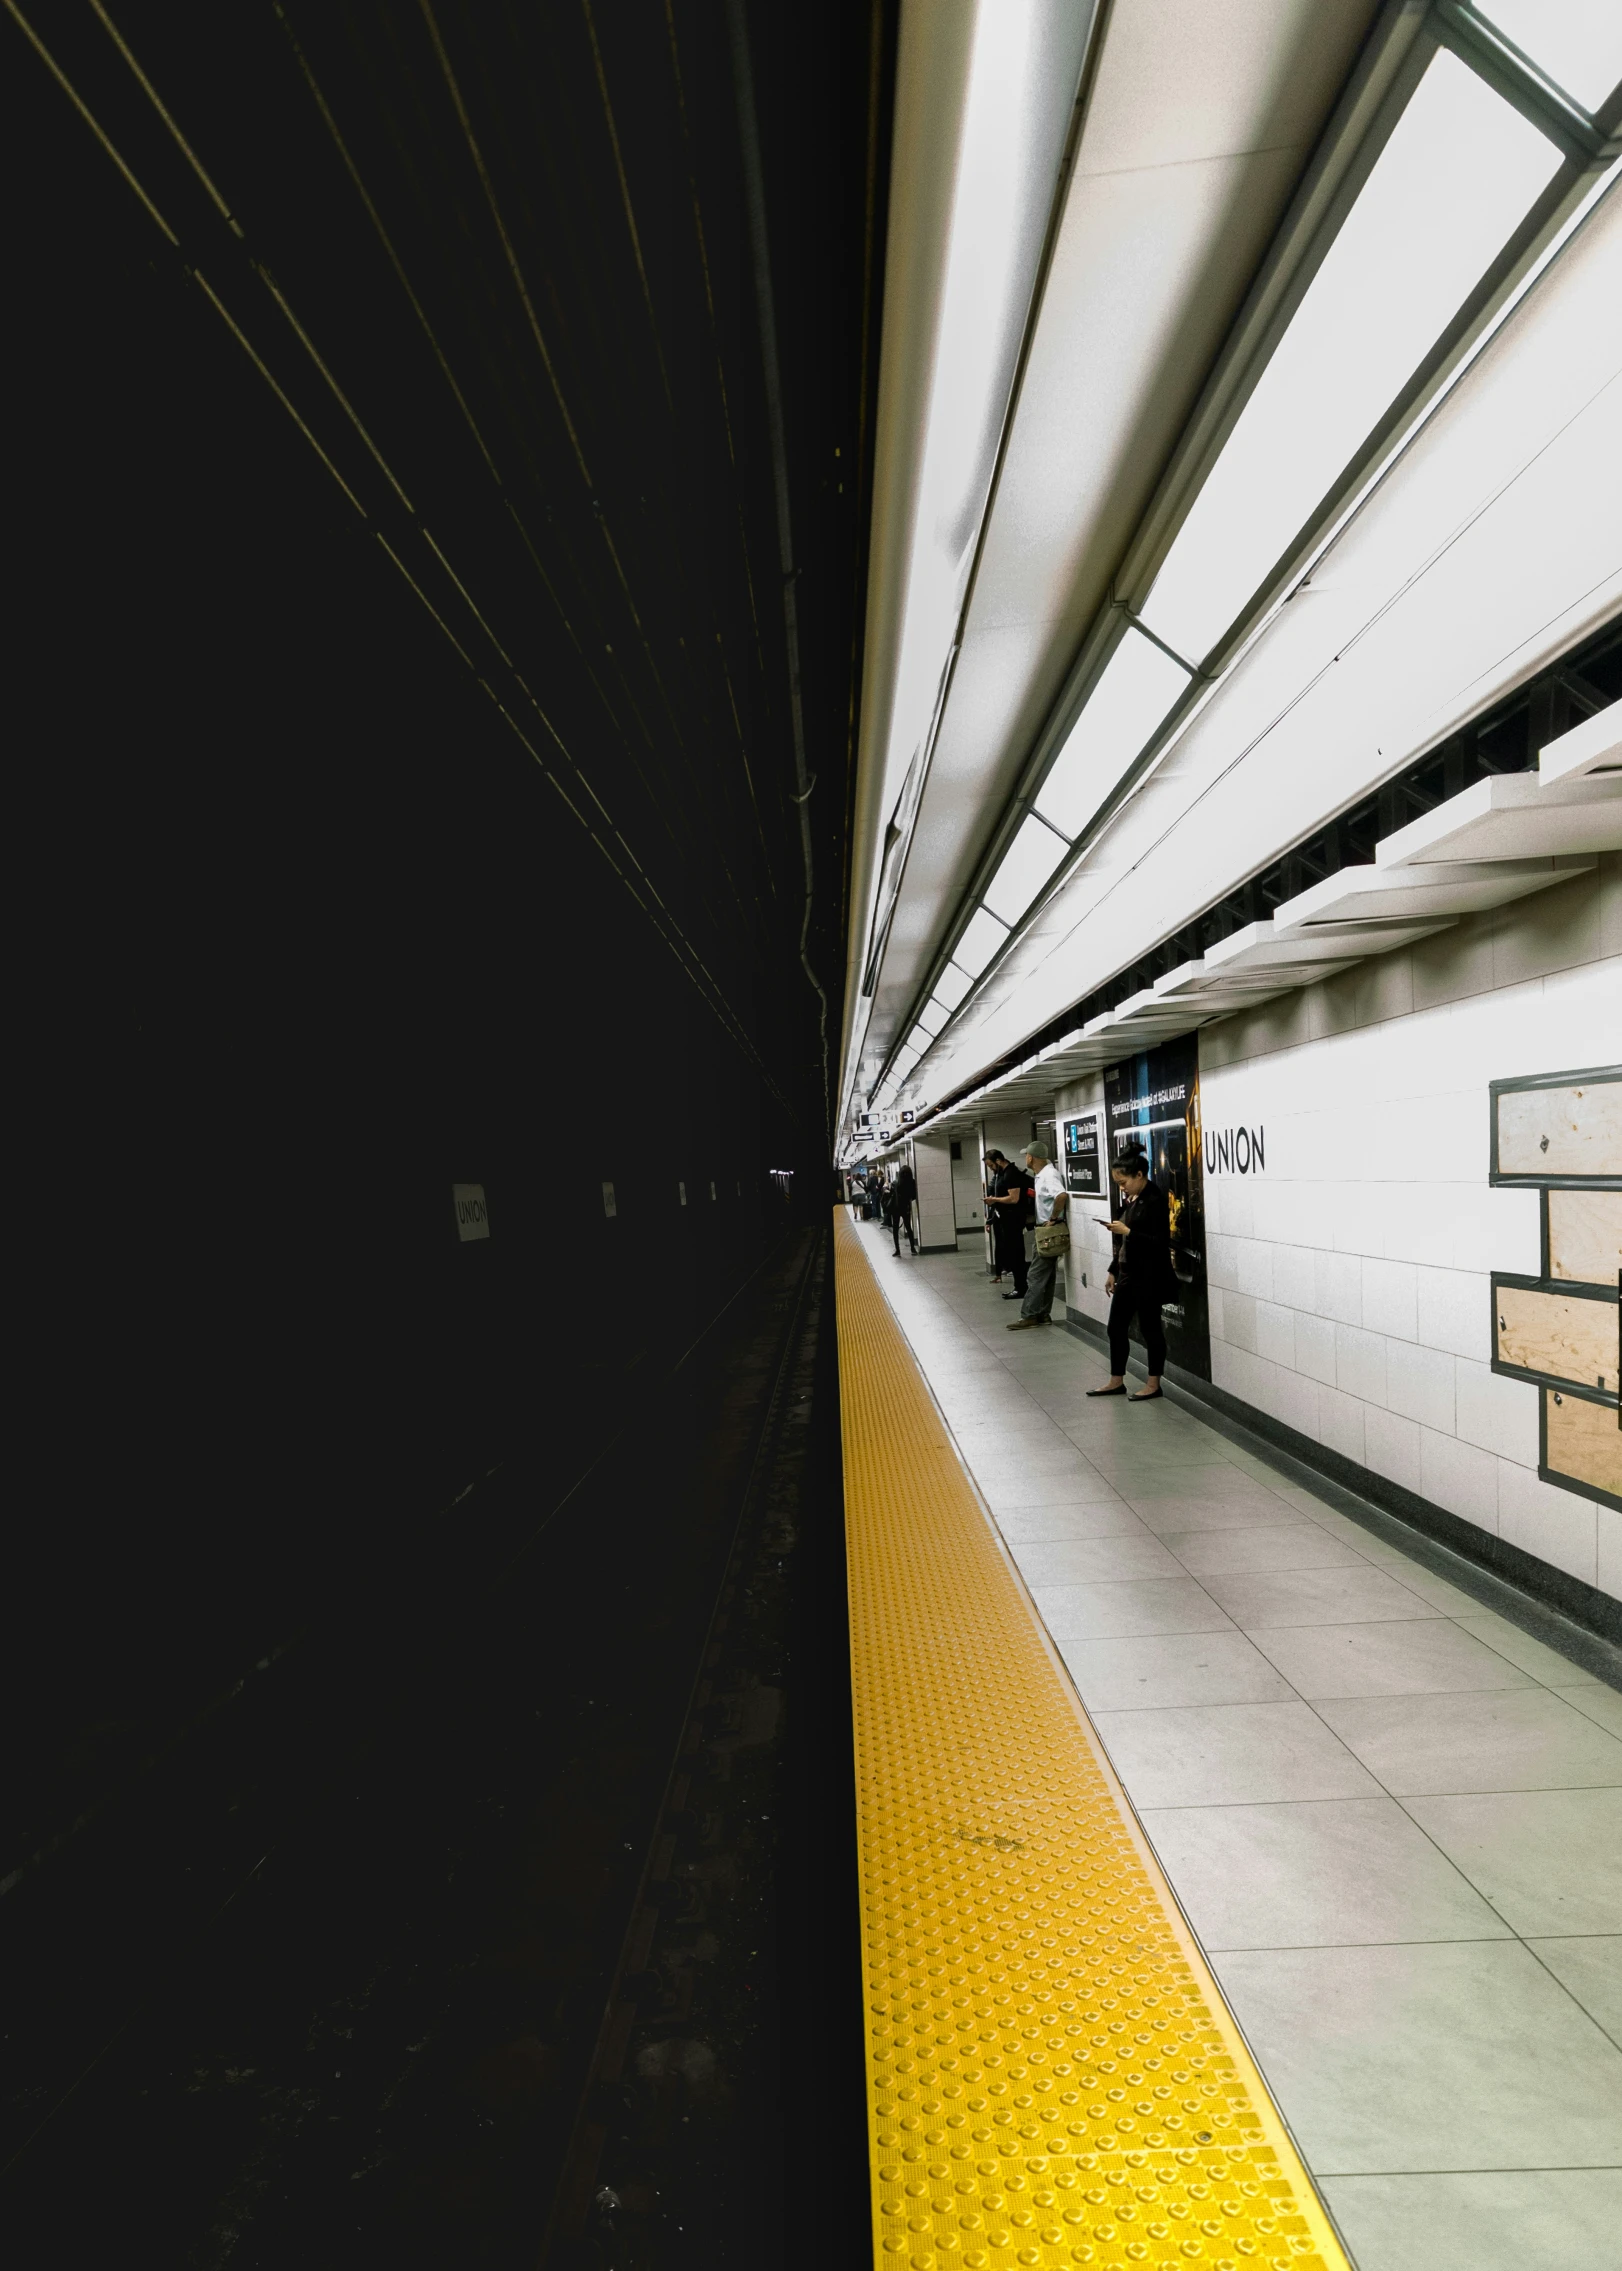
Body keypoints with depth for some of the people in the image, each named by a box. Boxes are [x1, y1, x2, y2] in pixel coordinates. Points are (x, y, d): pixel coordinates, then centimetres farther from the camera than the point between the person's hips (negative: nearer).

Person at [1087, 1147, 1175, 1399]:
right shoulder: (1130, 1200, 11)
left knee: (1149, 1327, 3)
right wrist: (1113, 1271, 17)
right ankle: (1117, 1381, 22)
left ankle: (1153, 1384, 17)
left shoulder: (1155, 1201, -14)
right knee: (1116, 1326, 11)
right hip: (1127, 1273, 9)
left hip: (1149, 1277, -9)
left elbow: (1160, 1243, -20)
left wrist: (1127, 1231, -24)